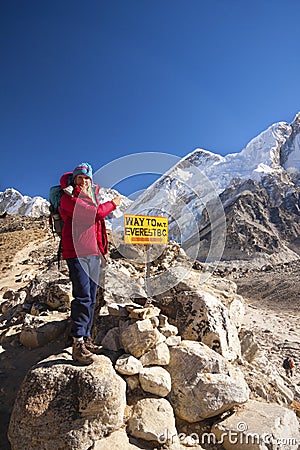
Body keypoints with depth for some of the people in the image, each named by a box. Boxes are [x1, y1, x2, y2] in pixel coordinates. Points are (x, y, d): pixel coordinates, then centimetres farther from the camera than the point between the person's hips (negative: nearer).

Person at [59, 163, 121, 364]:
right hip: (76, 252, -7)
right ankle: (78, 344, -9)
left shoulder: (91, 195, 18)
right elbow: (95, 213, -13)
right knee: (83, 297, -14)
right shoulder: (69, 198, -3)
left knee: (91, 298, 8)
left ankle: (86, 337, 17)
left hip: (94, 252, 8)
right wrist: (113, 204, 1)